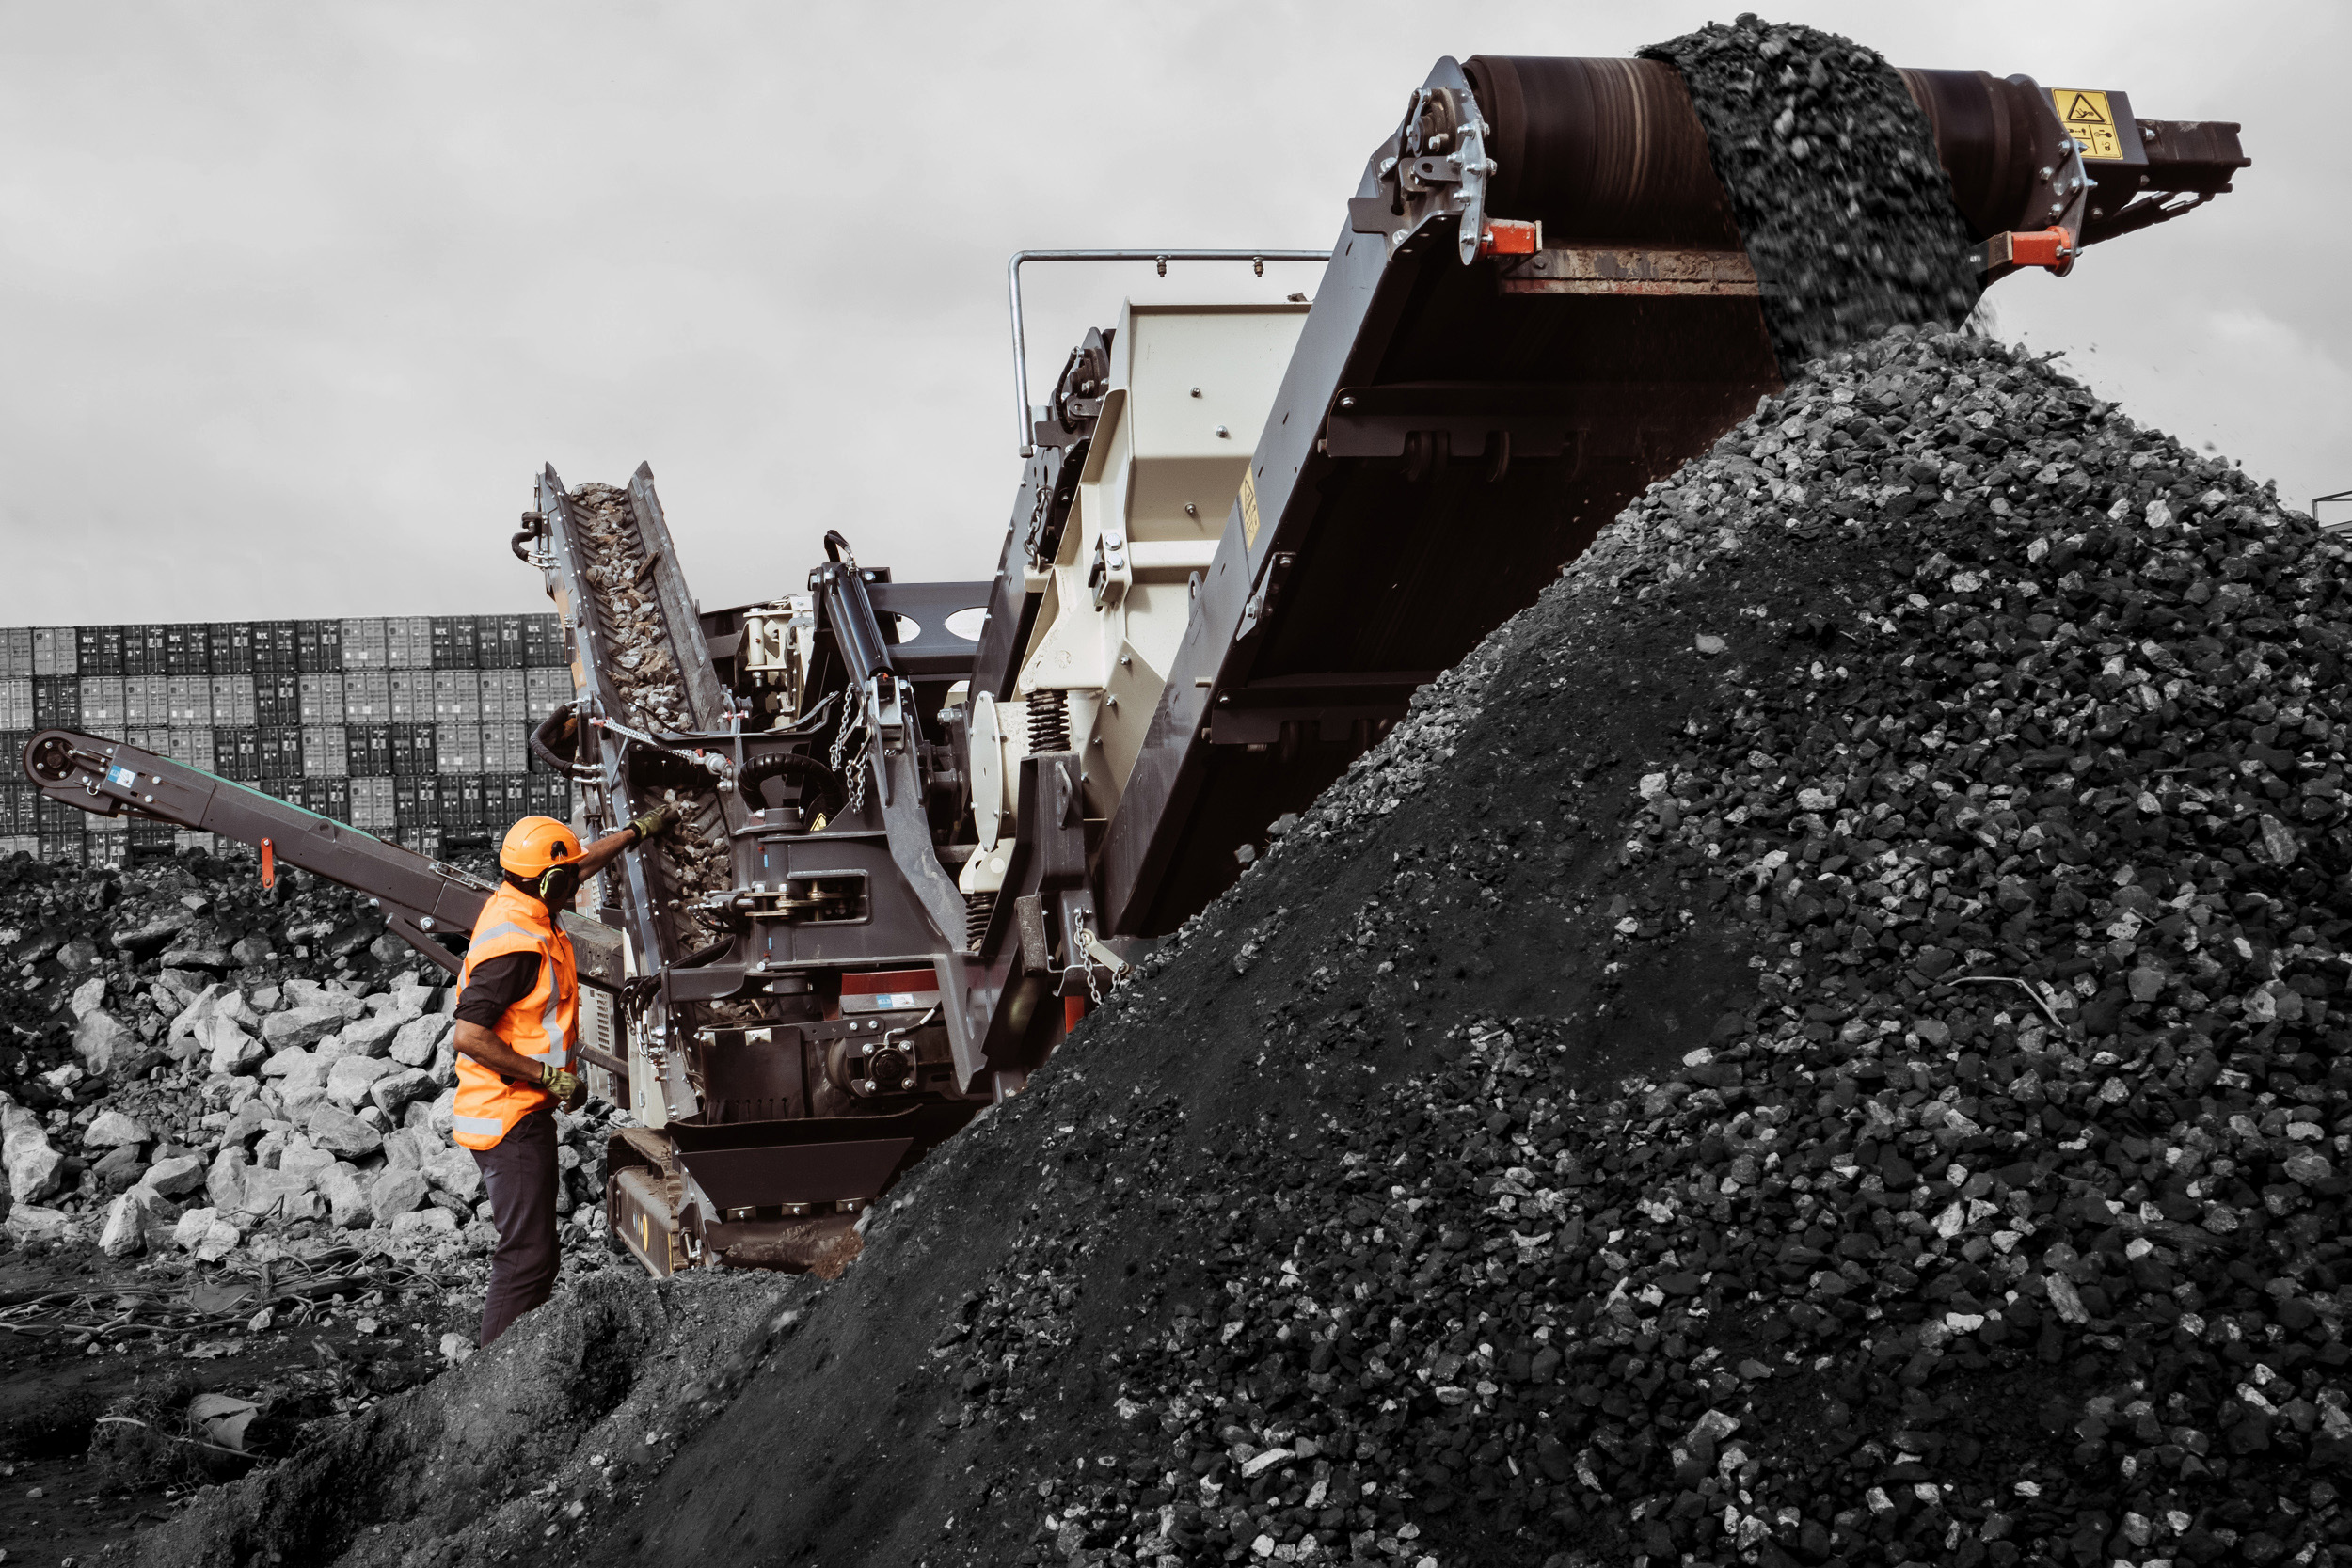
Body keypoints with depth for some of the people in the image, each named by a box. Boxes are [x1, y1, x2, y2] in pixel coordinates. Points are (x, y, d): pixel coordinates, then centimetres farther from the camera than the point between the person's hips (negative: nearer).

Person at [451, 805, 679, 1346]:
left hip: (523, 1112, 11)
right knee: (528, 1258, -8)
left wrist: (638, 831, 32)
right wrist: (548, 1076, -23)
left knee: (529, 1250, 19)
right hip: (510, 1120, -11)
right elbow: (470, 1037, -28)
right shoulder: (516, 944, -24)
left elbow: (580, 863, 26)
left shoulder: (514, 904, 6)